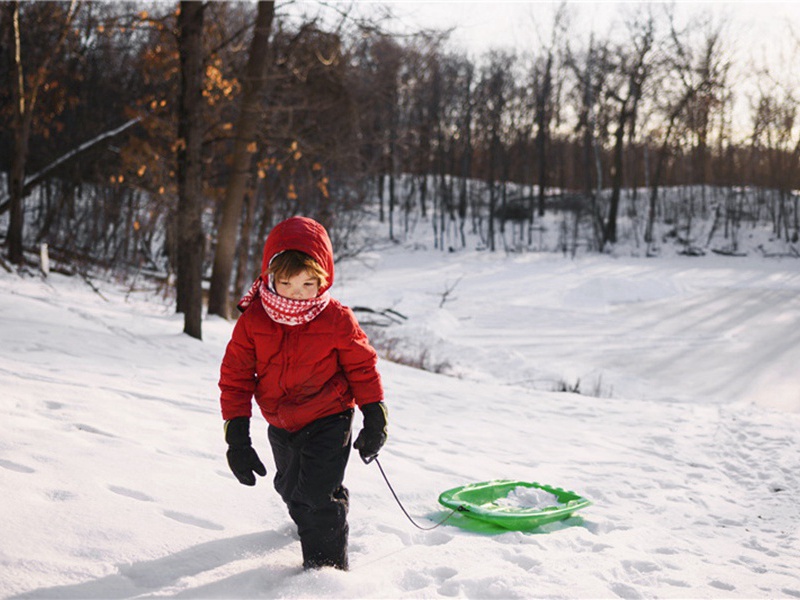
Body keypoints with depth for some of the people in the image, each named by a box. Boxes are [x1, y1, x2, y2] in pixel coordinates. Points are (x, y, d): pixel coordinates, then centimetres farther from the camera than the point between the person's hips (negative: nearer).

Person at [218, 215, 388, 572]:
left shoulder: (337, 320, -20)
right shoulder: (252, 319, -16)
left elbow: (362, 365, -6)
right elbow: (235, 377, -9)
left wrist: (375, 416, -4)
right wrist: (237, 435, -12)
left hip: (328, 421, -4)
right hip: (280, 424, 5)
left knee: (317, 495, -14)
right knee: (290, 487, 25)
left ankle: (328, 565, 6)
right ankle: (311, 526, 57)